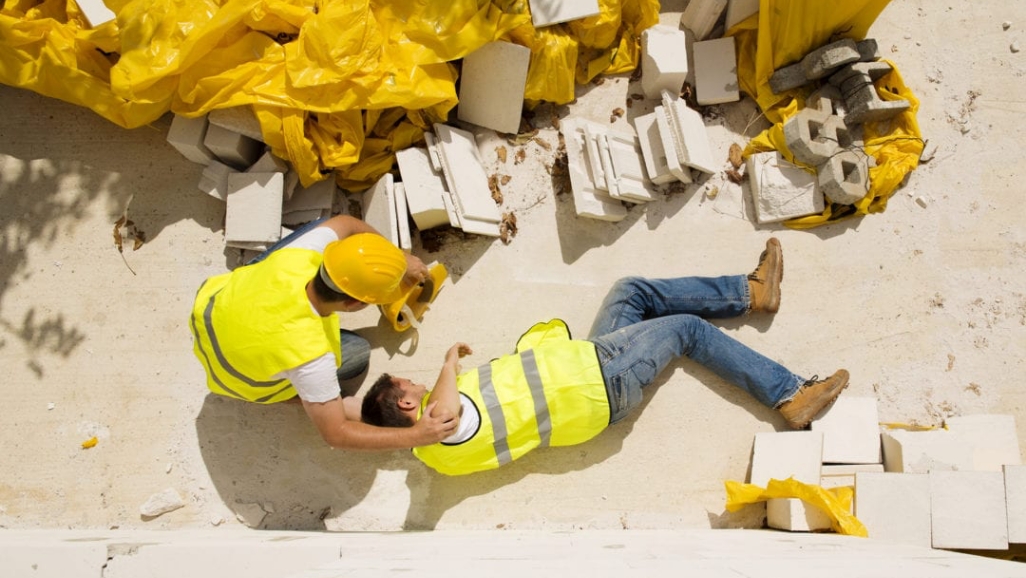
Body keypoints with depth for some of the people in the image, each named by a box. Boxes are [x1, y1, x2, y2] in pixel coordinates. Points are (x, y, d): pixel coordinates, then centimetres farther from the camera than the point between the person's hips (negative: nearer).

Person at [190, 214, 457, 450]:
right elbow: (335, 434, -33)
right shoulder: (308, 354, -46)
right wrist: (416, 436, -32)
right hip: (241, 377, -4)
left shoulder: (296, 258, -34)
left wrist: (398, 256, -6)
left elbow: (345, 223, -11)